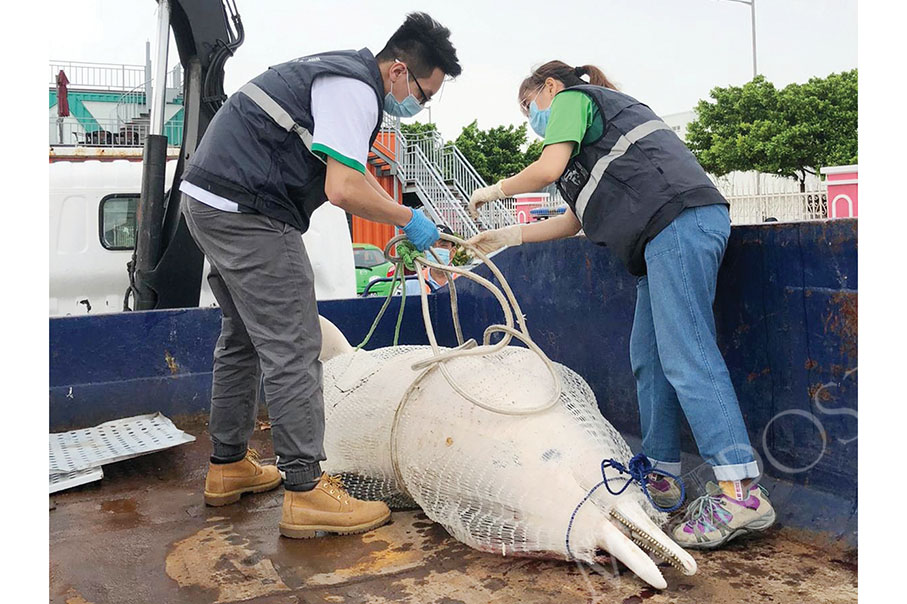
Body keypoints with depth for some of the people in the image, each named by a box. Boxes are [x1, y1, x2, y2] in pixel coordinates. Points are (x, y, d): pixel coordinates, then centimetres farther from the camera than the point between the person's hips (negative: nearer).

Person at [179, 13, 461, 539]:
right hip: (247, 212, -11)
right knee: (293, 351, -9)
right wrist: (409, 220, -8)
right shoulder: (355, 90, -13)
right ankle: (306, 491, -3)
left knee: (243, 338, 18)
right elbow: (344, 190, -23)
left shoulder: (344, 75, 20)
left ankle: (228, 466, 28)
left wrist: (403, 221, 21)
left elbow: (356, 173, 27)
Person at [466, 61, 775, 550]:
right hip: (671, 234, 10)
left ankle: (741, 491, -18)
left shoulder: (571, 97, 11)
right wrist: (509, 235, 28)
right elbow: (576, 220, 29)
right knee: (648, 357, 7)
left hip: (679, 218, -10)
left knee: (684, 354, -16)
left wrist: (496, 190, 10)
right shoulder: (601, 123, 37)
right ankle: (660, 477, 11)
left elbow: (549, 168, -8)